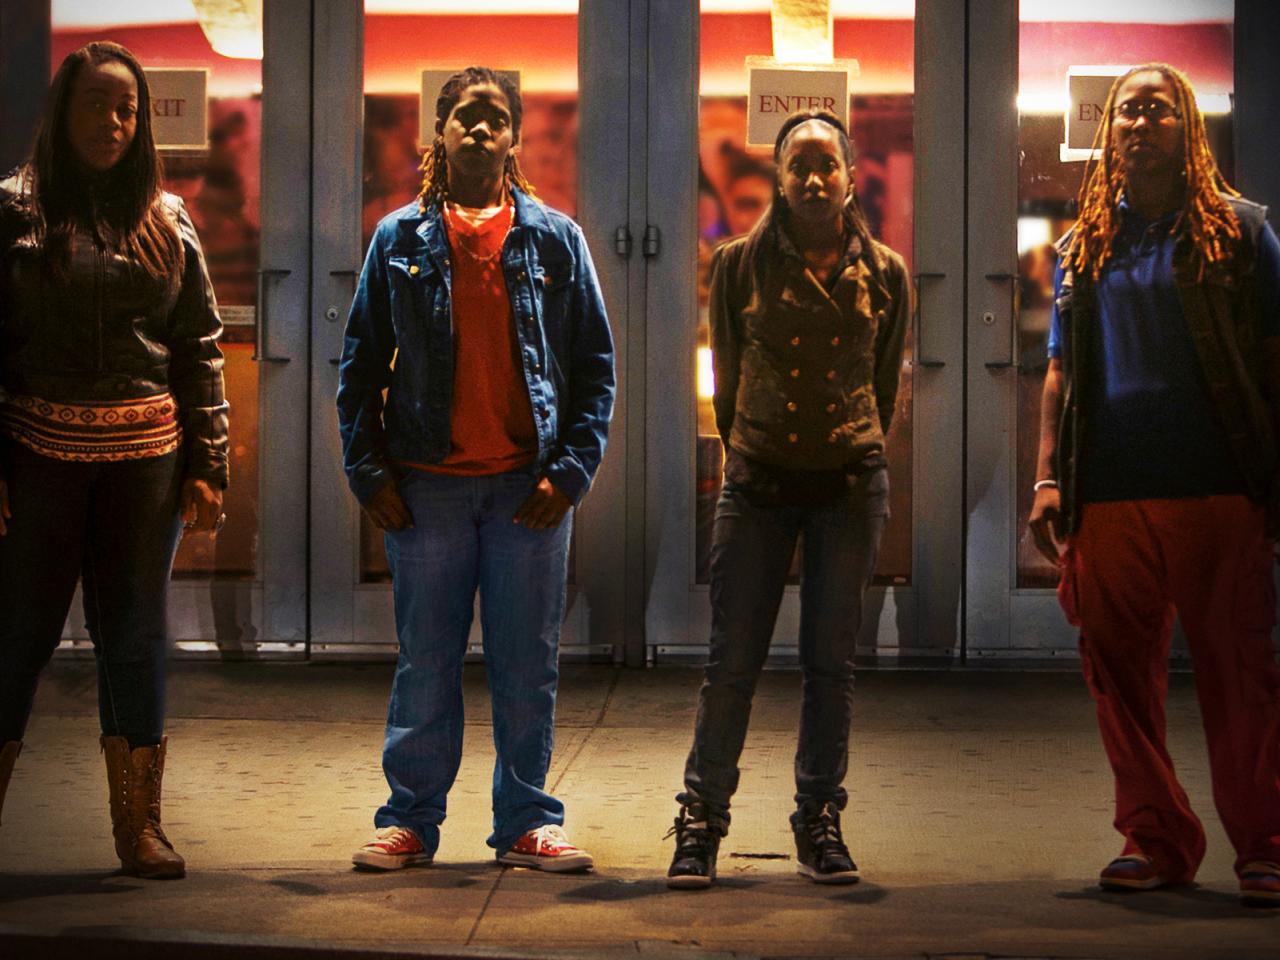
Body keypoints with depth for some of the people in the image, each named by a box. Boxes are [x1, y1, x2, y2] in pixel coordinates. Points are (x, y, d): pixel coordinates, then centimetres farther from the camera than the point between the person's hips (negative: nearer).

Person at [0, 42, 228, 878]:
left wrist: (207, 465, 3)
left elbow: (200, 346, 9)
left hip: (148, 454, 2)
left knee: (135, 634, 6)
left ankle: (140, 825, 13)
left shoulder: (166, 219, 10)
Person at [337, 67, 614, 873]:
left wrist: (573, 467, -3)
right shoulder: (401, 240, 6)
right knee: (426, 662, 6)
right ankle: (411, 820, 16)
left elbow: (596, 364, 6)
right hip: (427, 484, 0)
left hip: (530, 486, 0)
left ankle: (527, 822, 16)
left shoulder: (556, 240, 6)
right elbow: (361, 361, 8)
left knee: (527, 666, 5)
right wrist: (368, 468, -1)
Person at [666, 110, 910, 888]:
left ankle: (820, 823, 15)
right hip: (759, 480, -1)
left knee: (832, 659, 4)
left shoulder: (885, 275, 5)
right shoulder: (742, 264, 1)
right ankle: (702, 821, 9)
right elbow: (727, 375, 10)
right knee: (734, 659, -2)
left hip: (851, 482, 1)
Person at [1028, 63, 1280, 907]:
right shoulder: (1085, 248, 16)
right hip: (1109, 495, 4)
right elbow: (1062, 371, 18)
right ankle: (1155, 838, 14)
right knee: (1122, 675, 4)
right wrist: (1048, 479, 7)